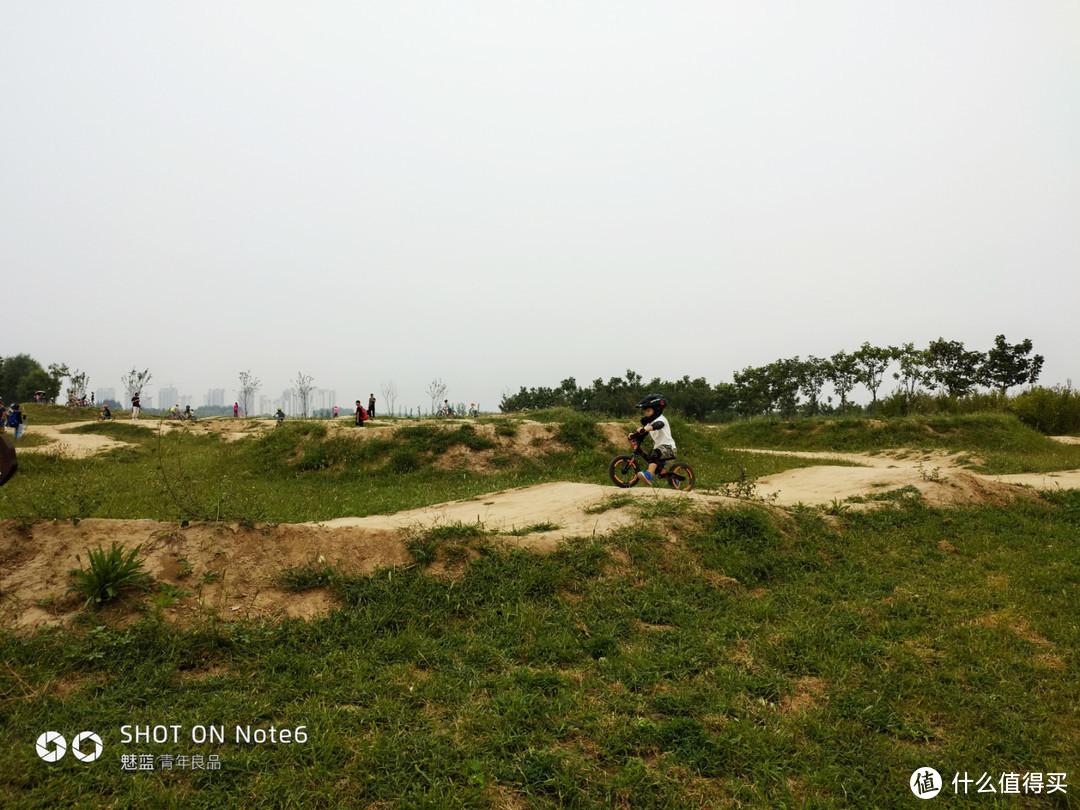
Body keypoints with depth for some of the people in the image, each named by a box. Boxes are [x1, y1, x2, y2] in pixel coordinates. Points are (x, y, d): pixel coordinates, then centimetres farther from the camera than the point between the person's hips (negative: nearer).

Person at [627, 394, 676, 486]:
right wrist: (634, 435, -18)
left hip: (668, 447, -10)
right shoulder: (649, 422, 14)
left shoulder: (661, 420, -11)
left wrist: (644, 429, -56)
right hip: (658, 446, 10)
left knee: (654, 454, -35)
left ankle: (648, 476, -53)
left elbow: (656, 425, -37)